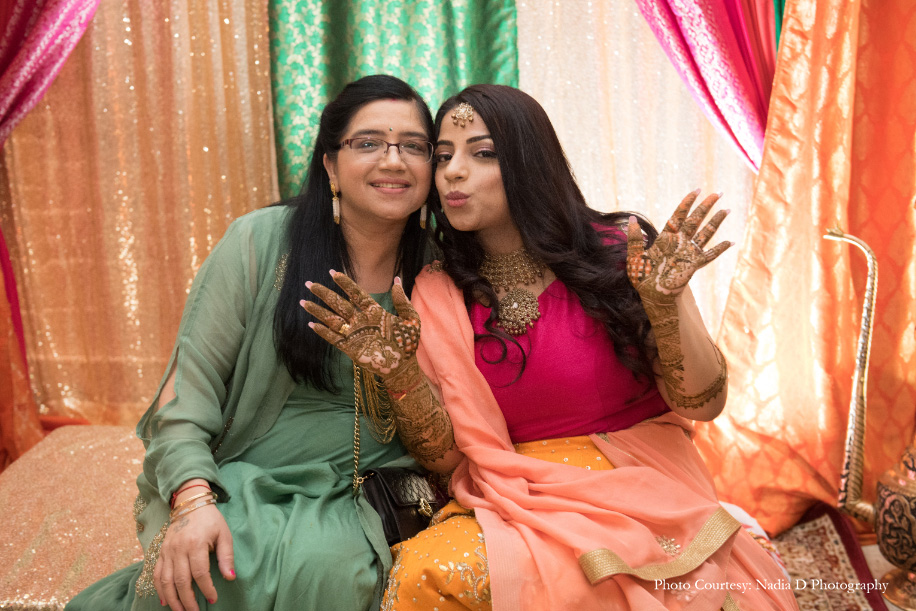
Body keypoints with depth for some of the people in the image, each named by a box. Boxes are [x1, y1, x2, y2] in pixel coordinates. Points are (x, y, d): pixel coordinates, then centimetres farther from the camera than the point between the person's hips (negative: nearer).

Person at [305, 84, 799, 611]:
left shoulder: (620, 253, -4)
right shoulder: (437, 295, 3)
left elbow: (704, 404, -5)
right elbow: (446, 455, 0)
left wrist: (664, 304, -21)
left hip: (639, 497, -2)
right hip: (511, 503, 3)